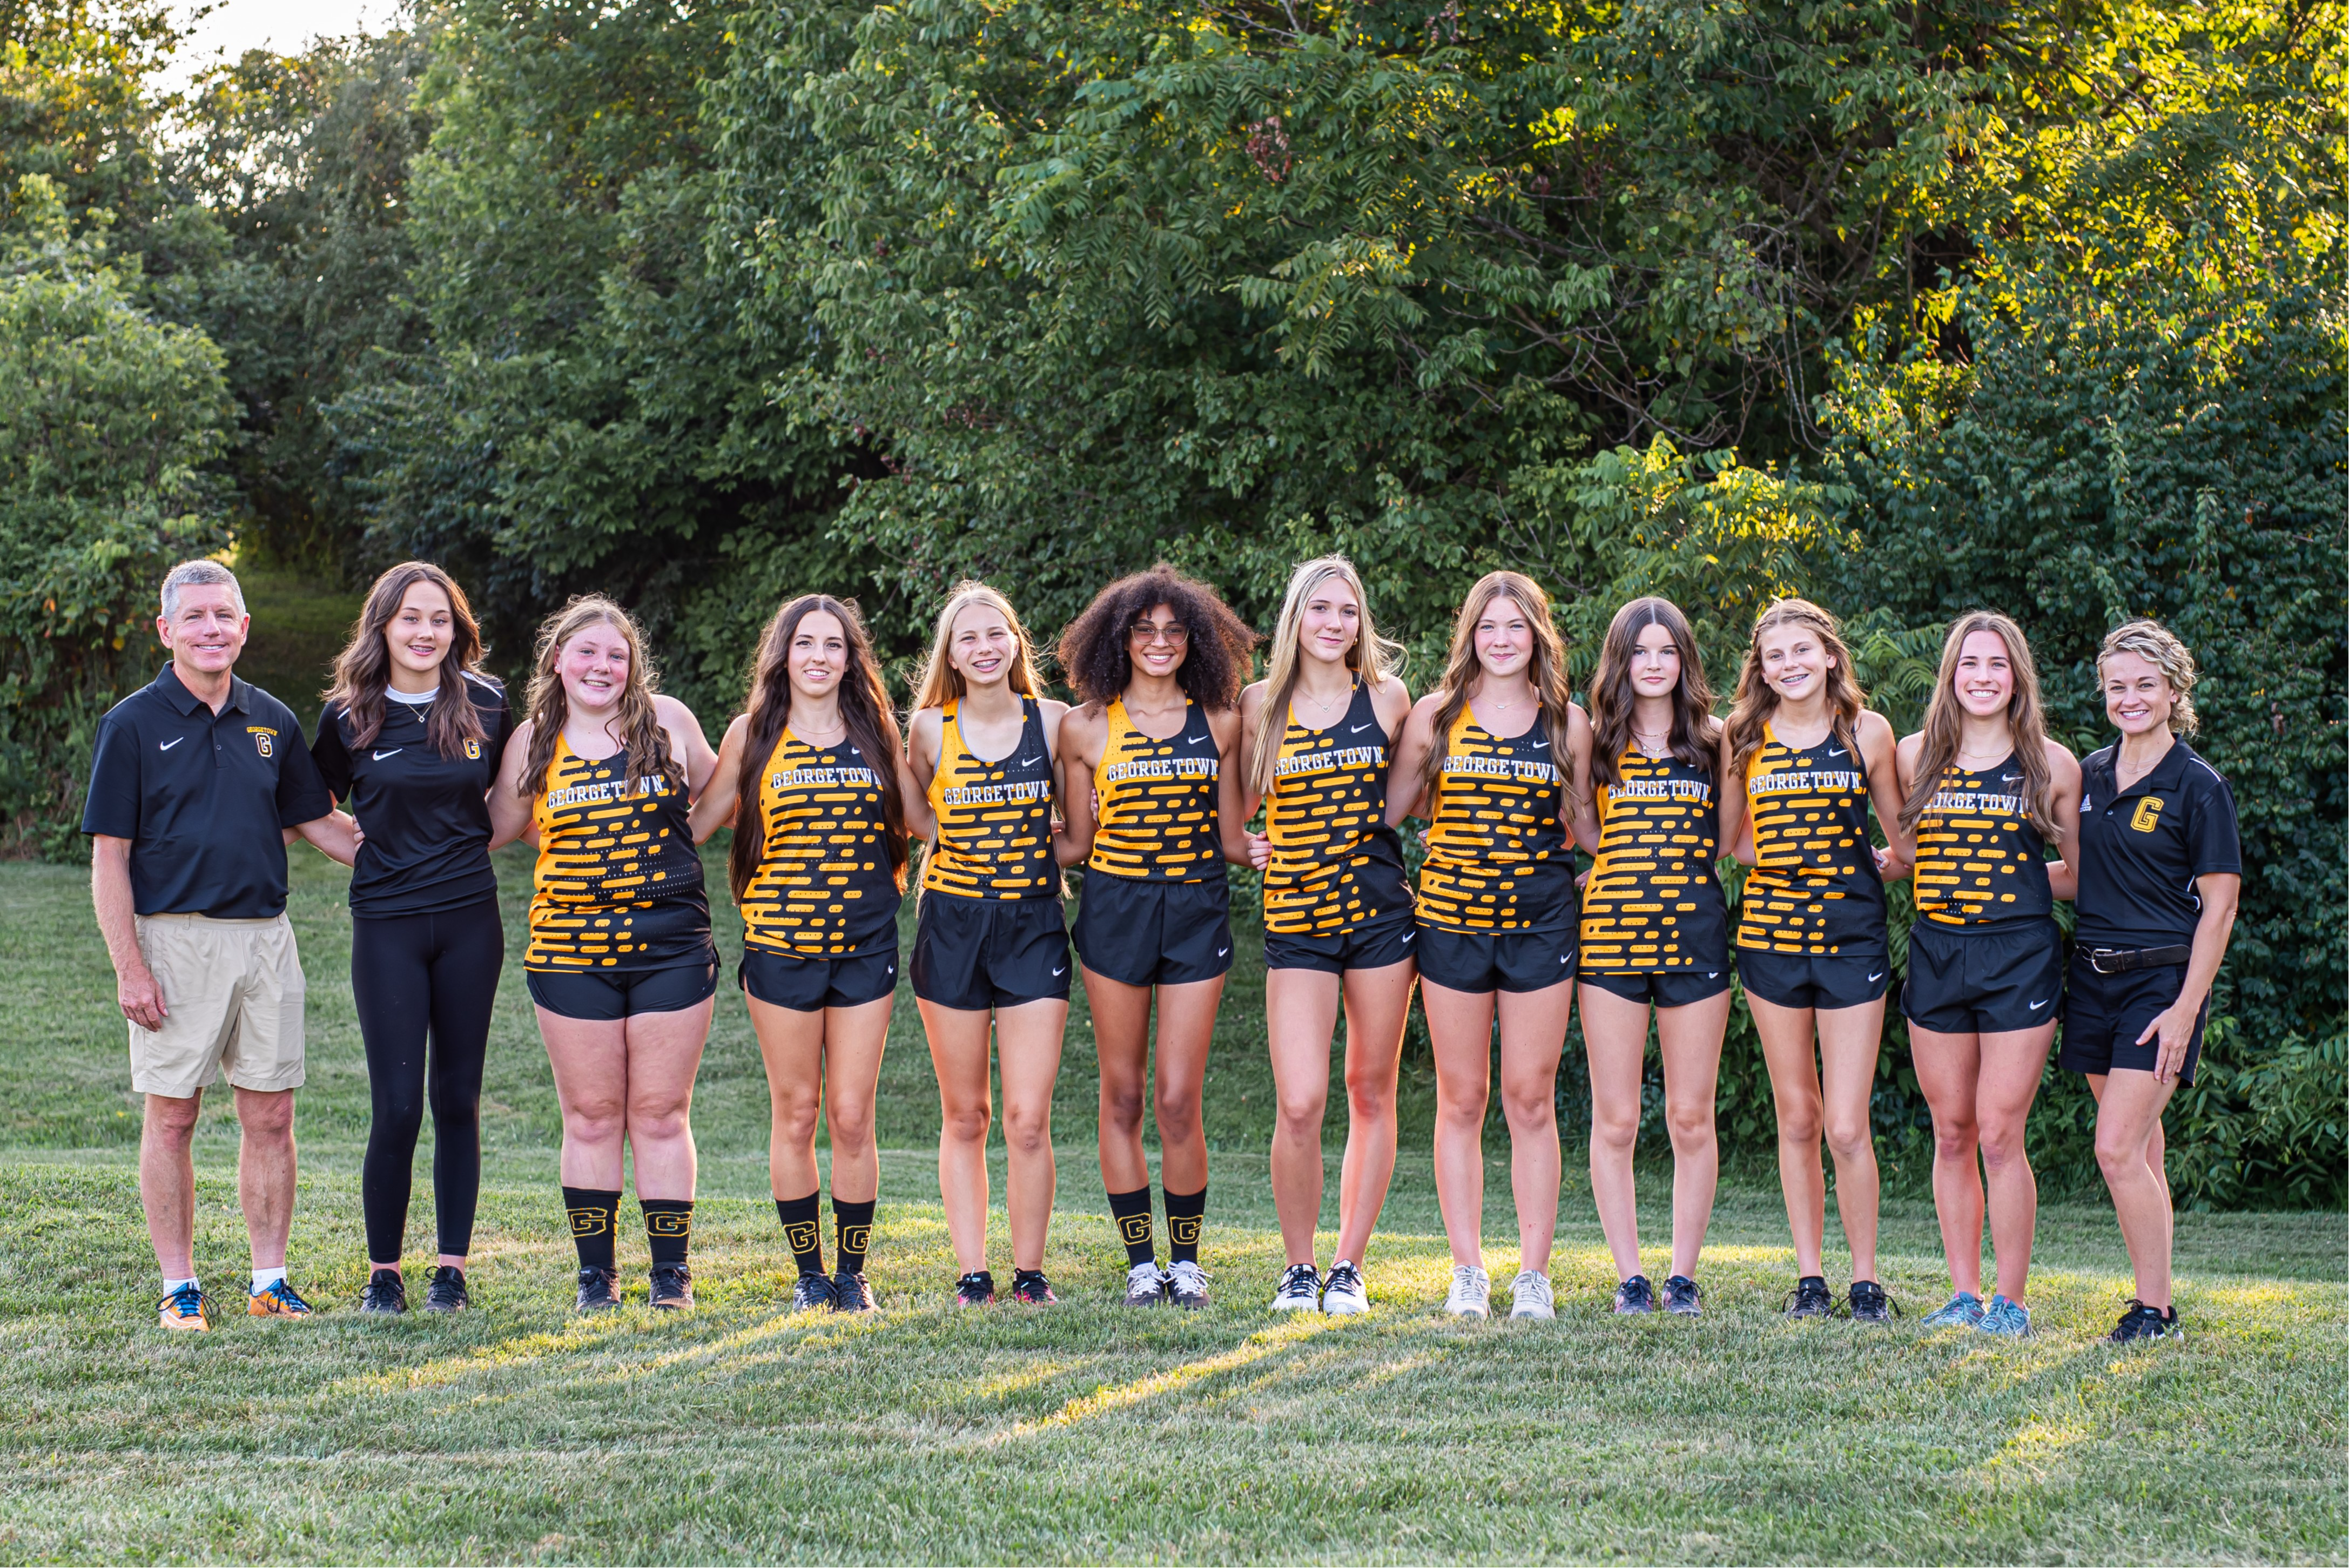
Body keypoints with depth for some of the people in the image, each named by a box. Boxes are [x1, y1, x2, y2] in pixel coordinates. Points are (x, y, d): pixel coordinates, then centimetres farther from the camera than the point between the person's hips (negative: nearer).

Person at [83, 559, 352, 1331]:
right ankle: (179, 1287, 9)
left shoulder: (272, 721, 10)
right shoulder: (134, 724, -2)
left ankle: (271, 1281, 13)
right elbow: (109, 857, -4)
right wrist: (130, 968, -11)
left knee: (270, 1116, 5)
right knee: (171, 1116, 1)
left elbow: (320, 823, 19)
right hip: (176, 940, -4)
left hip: (265, 936, 4)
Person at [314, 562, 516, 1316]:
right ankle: (383, 1272, 8)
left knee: (458, 1099, 5)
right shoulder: (349, 716, -1)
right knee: (397, 1107, -5)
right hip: (387, 924, -1)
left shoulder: (487, 707, 2)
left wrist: (465, 843, 7)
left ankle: (453, 1268, 14)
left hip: (470, 920, 2)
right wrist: (374, 846, 4)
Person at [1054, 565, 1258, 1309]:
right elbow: (1077, 842, 9)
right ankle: (1141, 1263, 13)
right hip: (1114, 909, 0)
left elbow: (1231, 834, 12)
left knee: (1177, 1100, -5)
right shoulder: (1087, 728, 3)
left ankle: (1186, 1261, 10)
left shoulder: (1219, 723, 6)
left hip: (1196, 912, 0)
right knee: (1122, 1095, 4)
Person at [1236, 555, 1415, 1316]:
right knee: (1299, 1105, -11)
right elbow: (1239, 803, 16)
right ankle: (1299, 1268, 7)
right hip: (1296, 920, -1)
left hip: (1380, 910, 1)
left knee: (1371, 1096, 5)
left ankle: (1350, 1266, 16)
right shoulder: (1261, 703, 4)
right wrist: (1244, 845, 0)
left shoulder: (1388, 698, 5)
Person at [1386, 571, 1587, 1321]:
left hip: (1540, 922, 0)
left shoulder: (1568, 723, 5)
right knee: (1461, 1100, 3)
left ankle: (1534, 1273, 7)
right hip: (1452, 919, 0)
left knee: (1531, 1100, 1)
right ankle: (1468, 1271, 10)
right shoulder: (1436, 715, 3)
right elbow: (1391, 808, 9)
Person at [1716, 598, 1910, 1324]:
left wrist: (1888, 866, -1)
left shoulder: (1867, 732, 1)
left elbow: (1902, 833, 10)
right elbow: (1725, 836, 13)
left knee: (1847, 1127, -6)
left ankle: (1866, 1281, 8)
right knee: (1796, 1120, 7)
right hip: (1769, 930, 2)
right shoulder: (1742, 739, 4)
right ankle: (1809, 1277, 16)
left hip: (1851, 935, -2)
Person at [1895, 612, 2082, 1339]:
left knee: (1999, 1137, -7)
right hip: (1936, 954, 3)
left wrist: (2020, 884, 0)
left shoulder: (2053, 764, 2)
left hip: (2019, 957, -3)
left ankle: (2011, 1301, 3)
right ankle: (1963, 1295, 15)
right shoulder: (1916, 756, 8)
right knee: (1952, 1136, 6)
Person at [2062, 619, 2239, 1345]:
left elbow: (2220, 903, -9)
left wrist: (2186, 1007, -15)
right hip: (2093, 977, 6)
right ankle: (2154, 1297, 17)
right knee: (2140, 1152, 10)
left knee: (2118, 1148, -13)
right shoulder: (2091, 775, 10)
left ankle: (2156, 1309, -4)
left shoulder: (2198, 786, -8)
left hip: (2161, 980, -6)